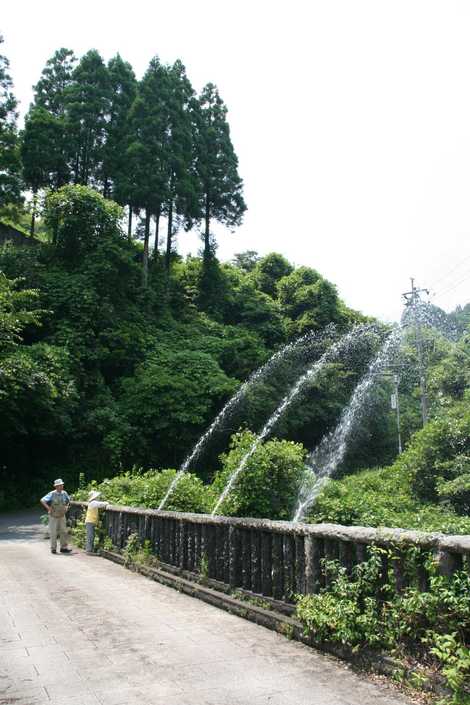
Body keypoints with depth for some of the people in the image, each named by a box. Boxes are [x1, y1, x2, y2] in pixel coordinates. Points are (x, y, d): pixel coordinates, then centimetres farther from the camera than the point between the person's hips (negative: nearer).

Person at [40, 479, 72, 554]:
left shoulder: (64, 493, 0)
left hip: (62, 516, 4)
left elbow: (68, 500, 20)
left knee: (63, 532, 4)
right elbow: (42, 500, -17)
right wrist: (48, 508, -19)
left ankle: (63, 547, 12)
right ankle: (53, 548, 11)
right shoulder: (52, 494, -15)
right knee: (53, 533, 1)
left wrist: (67, 507, 6)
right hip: (53, 517, -4)